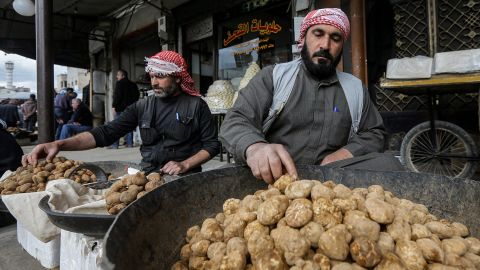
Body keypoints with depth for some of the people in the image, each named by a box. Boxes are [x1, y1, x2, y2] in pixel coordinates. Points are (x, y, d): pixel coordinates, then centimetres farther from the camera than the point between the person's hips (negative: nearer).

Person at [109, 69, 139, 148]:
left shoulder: (120, 83, -5)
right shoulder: (133, 84, 16)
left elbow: (117, 96, -14)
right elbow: (137, 95, 19)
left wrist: (114, 106, -12)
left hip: (121, 108, -6)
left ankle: (115, 144, -7)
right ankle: (129, 143, 6)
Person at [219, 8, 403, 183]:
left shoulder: (355, 88, 15)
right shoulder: (272, 76, 3)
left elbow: (374, 133, 20)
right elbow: (235, 122, -8)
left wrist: (345, 153, -4)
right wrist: (254, 147, -34)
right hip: (274, 174, -1)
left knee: (387, 165, -24)